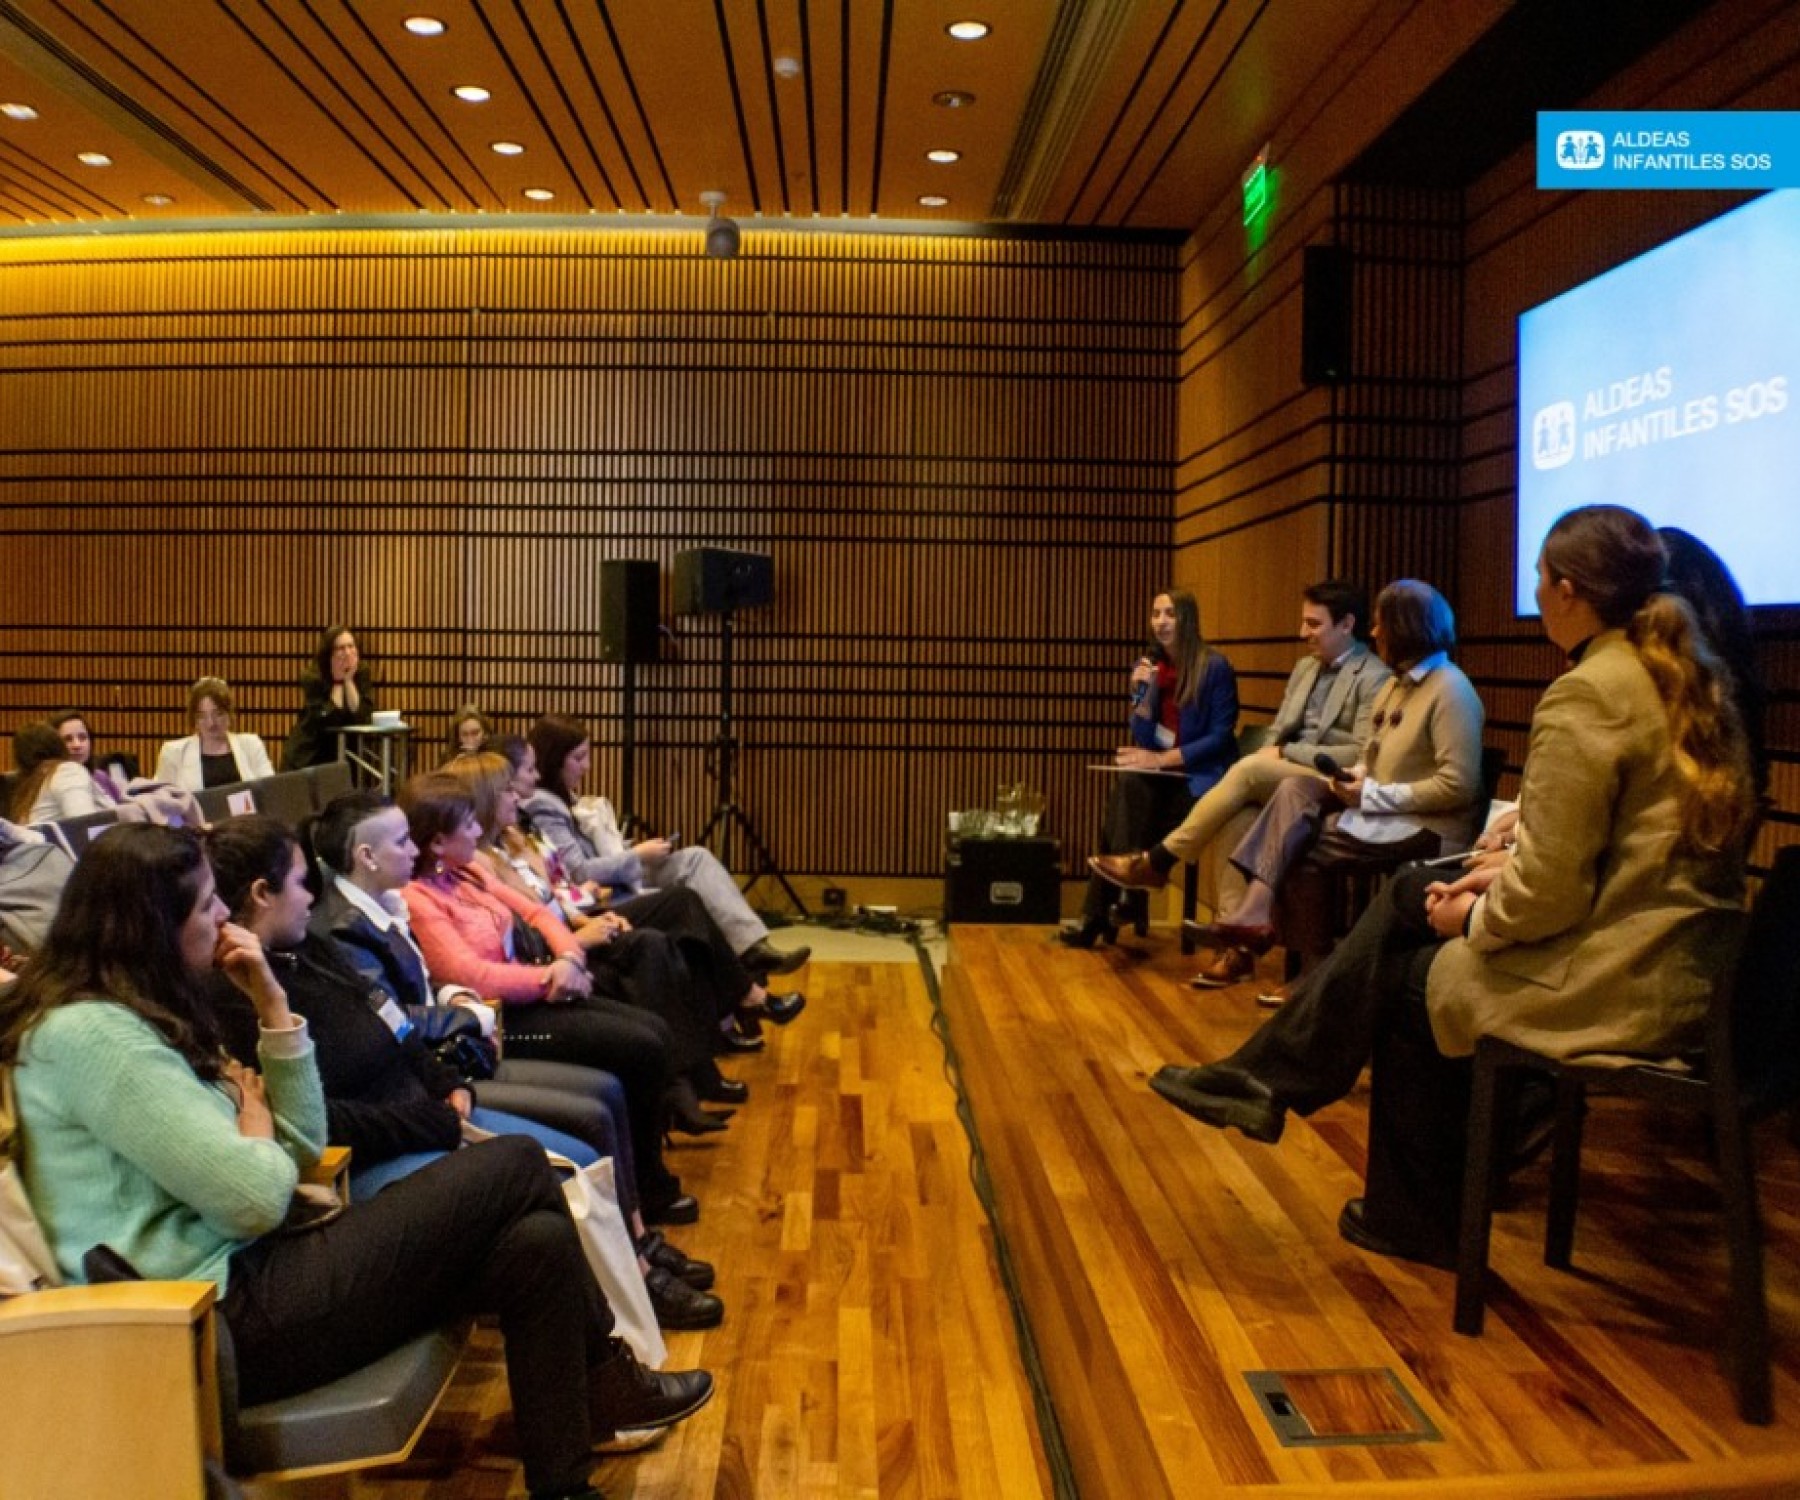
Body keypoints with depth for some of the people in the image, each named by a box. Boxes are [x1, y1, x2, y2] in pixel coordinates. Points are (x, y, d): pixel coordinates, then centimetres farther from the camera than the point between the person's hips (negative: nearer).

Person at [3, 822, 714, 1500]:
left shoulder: (135, 1016, 13)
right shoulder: (90, 1033, -18)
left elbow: (304, 1143, 12)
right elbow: (254, 1199, -22)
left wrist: (271, 1000, 4)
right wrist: (255, 1116, -1)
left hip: (237, 1279, 9)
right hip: (220, 1325, -9)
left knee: (538, 1243, -4)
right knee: (516, 1164, -9)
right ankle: (604, 1376, 11)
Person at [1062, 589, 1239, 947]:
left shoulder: (1215, 667, -8)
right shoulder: (1148, 665, 7)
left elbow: (1221, 737, -12)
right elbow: (1142, 739, 2)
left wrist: (1161, 760, -17)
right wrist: (1141, 693, -15)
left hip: (1199, 775, -4)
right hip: (1159, 774, 4)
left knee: (1130, 795, -28)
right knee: (1127, 787, -30)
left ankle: (1100, 911, -18)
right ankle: (1108, 906, -27)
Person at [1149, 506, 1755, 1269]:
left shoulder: (1585, 695, -20)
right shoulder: (1689, 676, 10)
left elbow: (1550, 895, -22)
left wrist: (1476, 915, -3)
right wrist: (1513, 864, 10)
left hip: (1615, 983, -9)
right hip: (1680, 958, 9)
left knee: (1409, 981, 12)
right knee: (1412, 896, 15)